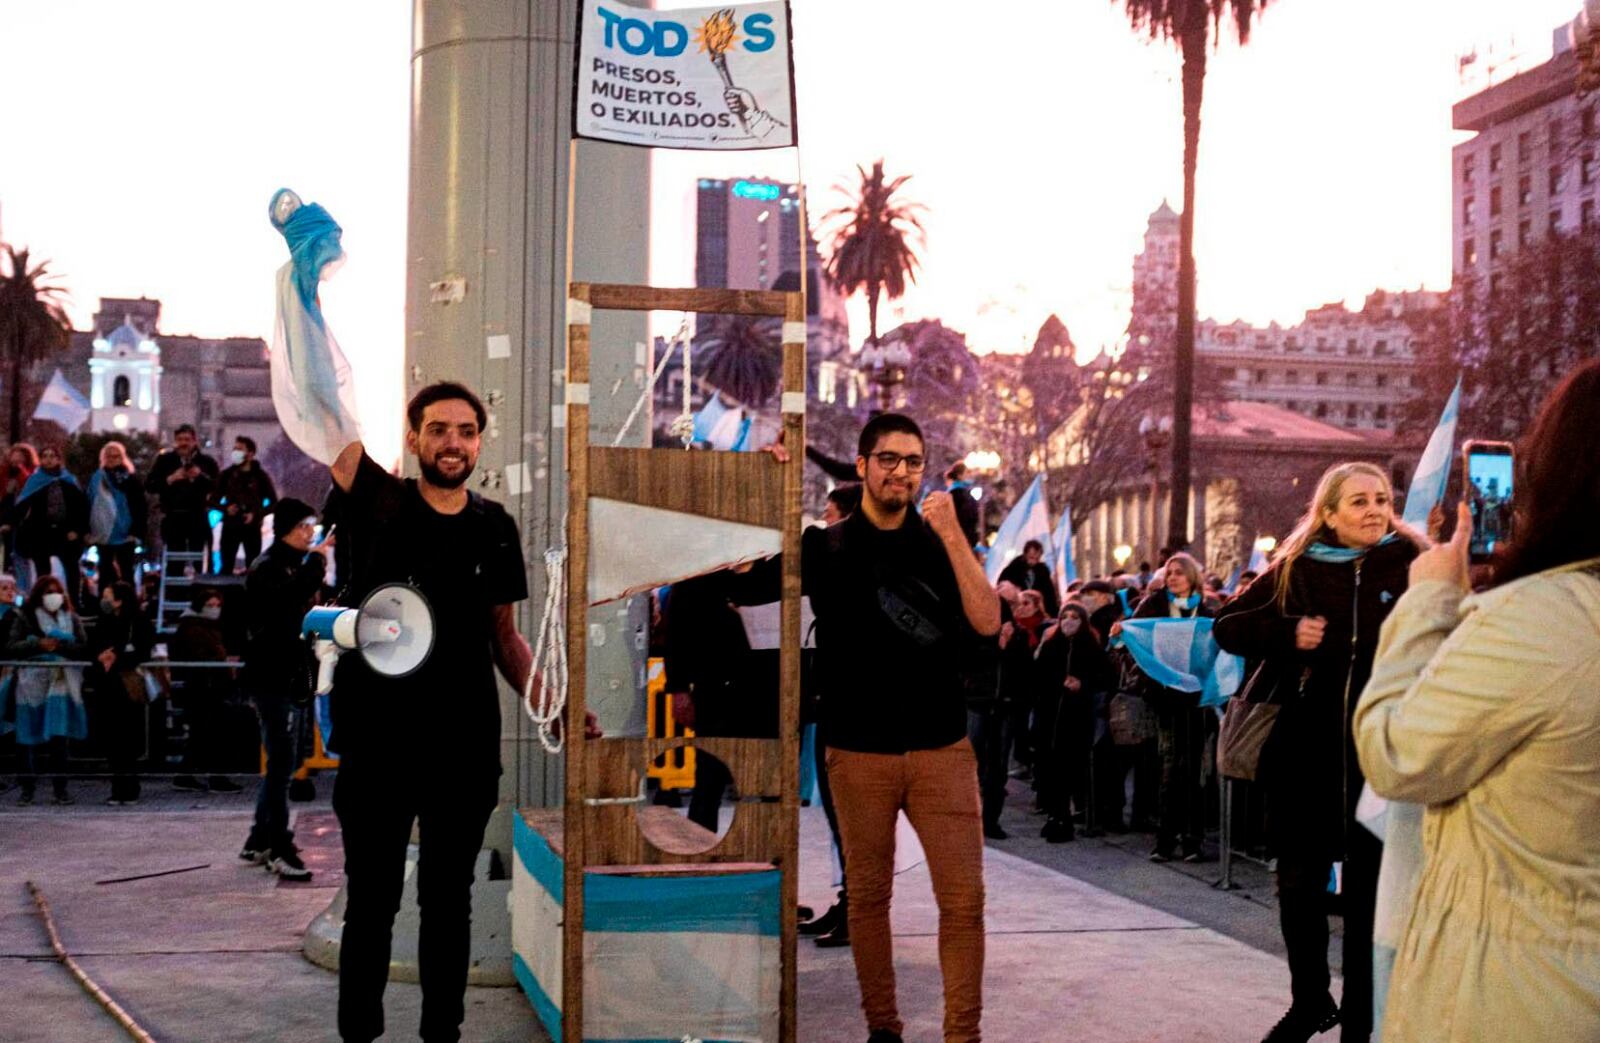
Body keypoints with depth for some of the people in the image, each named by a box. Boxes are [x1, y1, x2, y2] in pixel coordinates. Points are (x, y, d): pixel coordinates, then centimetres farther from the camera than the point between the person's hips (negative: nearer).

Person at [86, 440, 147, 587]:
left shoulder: (130, 480, -2)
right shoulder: (95, 479, 6)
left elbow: (141, 509, -4)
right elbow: (88, 506, 6)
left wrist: (136, 532, -11)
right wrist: (88, 531, -1)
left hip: (125, 536, -3)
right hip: (102, 536, 3)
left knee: (126, 574, 3)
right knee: (105, 575, 10)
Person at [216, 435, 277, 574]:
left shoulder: (260, 476, 1)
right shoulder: (227, 474, 6)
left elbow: (273, 502, 2)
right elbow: (215, 500, 10)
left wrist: (256, 514, -12)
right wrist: (226, 508, -11)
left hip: (252, 527, -1)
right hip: (230, 526, 1)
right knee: (226, 567, 1)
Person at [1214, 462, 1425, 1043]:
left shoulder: (1411, 565, -2)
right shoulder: (1295, 570, 3)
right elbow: (1227, 627, 5)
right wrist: (1286, 632, -9)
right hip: (1306, 750, 2)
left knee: (1368, 890, 8)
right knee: (1299, 882, 10)